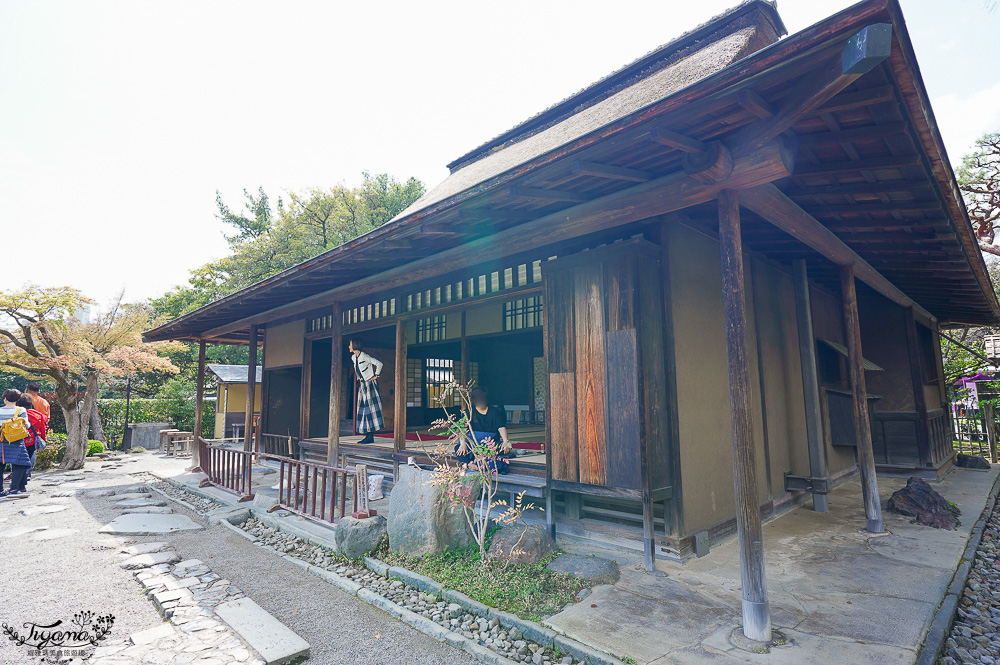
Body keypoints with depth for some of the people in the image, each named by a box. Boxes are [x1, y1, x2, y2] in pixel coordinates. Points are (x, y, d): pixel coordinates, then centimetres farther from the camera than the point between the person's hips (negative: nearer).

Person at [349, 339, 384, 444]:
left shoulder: (364, 356, -15)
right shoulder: (353, 357, 10)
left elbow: (379, 363, -17)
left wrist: (376, 376, -11)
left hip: (370, 384, -8)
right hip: (362, 385, 9)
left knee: (370, 407, -9)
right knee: (363, 408, 6)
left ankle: (371, 436, -8)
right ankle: (368, 435, 10)